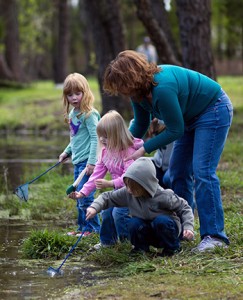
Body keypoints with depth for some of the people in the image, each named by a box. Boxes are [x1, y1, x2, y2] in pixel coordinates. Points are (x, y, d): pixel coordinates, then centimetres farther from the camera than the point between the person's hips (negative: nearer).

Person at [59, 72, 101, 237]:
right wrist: (67, 152, 26)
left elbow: (95, 138, -19)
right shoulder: (72, 114, 12)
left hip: (87, 161, -9)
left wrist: (92, 162, -23)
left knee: (85, 197, -9)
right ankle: (83, 227, 23)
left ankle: (93, 228, 1)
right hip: (78, 161, 9)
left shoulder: (89, 114, -15)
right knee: (79, 197, 14)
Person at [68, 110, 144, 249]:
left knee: (119, 212, -22)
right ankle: (107, 240, 25)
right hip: (118, 190, 8)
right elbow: (97, 173, 4)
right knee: (106, 211, 3)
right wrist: (83, 192, -4)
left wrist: (109, 184, -38)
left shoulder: (129, 151, -24)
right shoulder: (106, 151, 3)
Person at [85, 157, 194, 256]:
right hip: (148, 234, 3)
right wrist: (94, 207, -24)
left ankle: (173, 247, -8)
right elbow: (108, 197, -6)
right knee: (133, 223, -27)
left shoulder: (164, 196, -25)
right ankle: (141, 248, 1)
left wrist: (188, 227, -28)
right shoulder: (127, 193, -16)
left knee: (161, 221, -34)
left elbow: (184, 208, -15)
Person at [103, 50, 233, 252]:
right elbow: (140, 125, 8)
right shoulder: (140, 90, -7)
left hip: (214, 111, -10)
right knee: (178, 172, 6)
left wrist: (144, 149, -21)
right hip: (191, 117, 10)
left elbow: (175, 131, -26)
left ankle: (214, 236, -17)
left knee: (202, 172, -17)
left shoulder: (162, 89, -36)